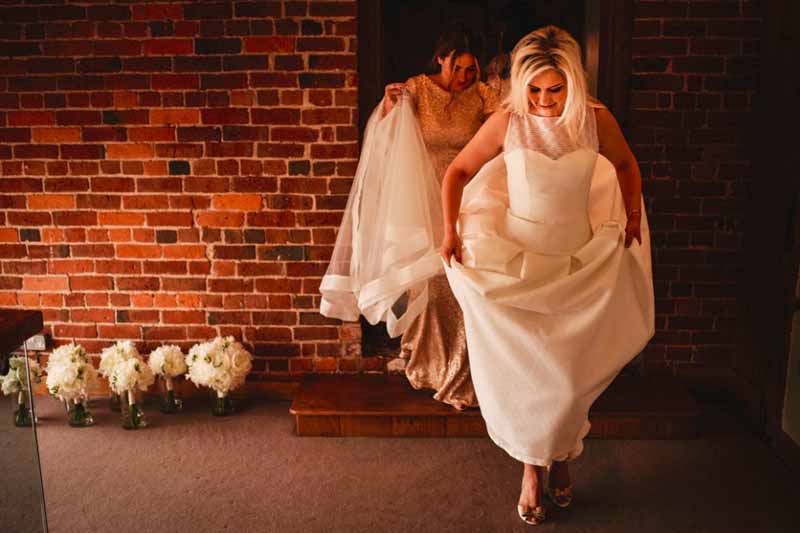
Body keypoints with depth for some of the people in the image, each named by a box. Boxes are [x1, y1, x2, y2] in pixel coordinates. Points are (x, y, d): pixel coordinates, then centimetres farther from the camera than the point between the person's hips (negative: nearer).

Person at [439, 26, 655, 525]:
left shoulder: (596, 119, -9)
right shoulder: (507, 122, -13)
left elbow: (626, 166, 12)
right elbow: (458, 171, -1)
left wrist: (633, 220, 8)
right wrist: (451, 231, -9)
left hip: (580, 260, 1)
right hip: (516, 260, -1)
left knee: (569, 371, 7)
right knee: (524, 369, 2)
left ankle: (561, 457, 32)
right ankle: (532, 468, 20)